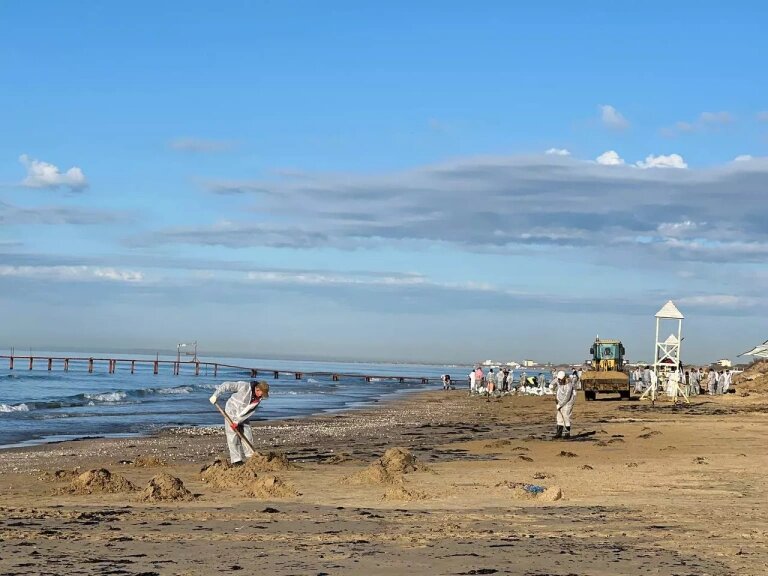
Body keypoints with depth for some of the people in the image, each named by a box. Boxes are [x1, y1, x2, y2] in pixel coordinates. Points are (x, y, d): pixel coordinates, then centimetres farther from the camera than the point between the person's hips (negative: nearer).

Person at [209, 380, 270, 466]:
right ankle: (235, 460, -4)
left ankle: (250, 458, 13)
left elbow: (250, 412, -10)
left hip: (242, 417, 6)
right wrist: (215, 395, -24)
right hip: (231, 413, -6)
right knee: (233, 437, -7)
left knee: (248, 436, 3)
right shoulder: (244, 386, -26)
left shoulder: (259, 398, -9)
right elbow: (227, 385, -22)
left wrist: (237, 421, -17)